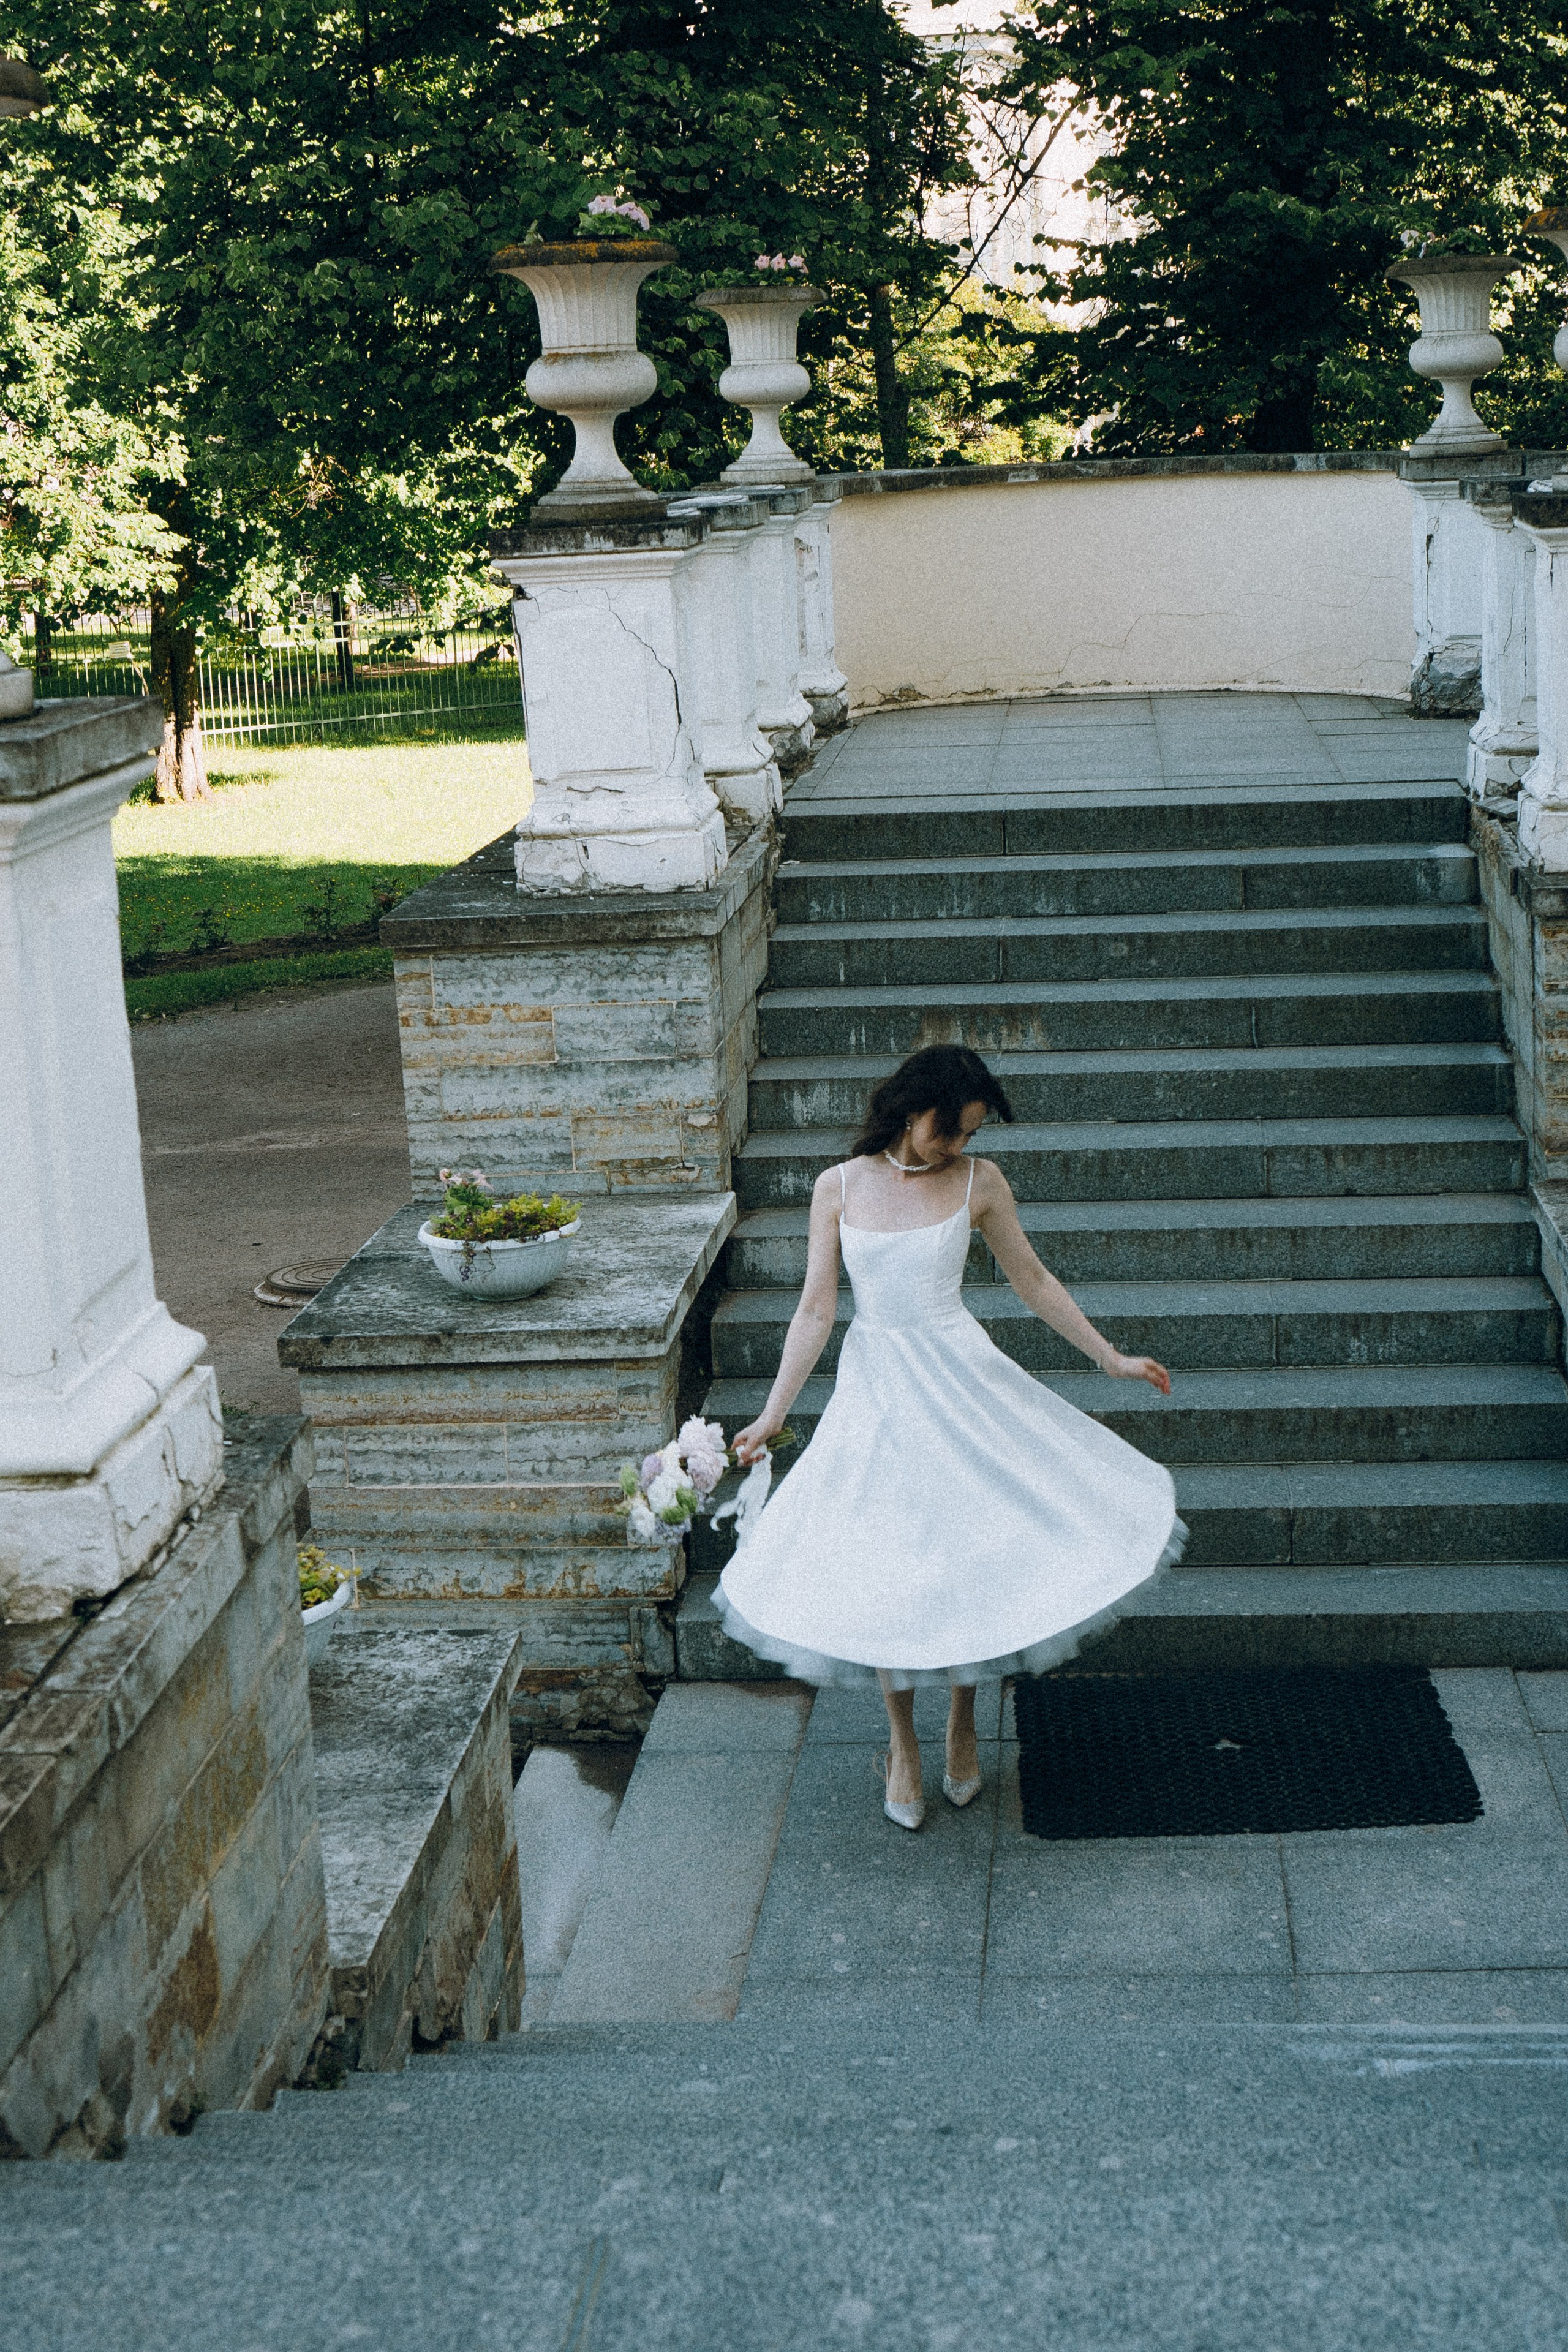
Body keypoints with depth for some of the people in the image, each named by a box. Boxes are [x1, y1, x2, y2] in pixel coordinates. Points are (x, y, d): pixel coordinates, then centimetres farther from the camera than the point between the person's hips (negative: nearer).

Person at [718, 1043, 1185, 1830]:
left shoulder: (979, 1181, -4)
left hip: (962, 1382, 0)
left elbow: (1033, 1281, 7)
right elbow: (816, 1310, 0)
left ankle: (962, 1721, 24)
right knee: (884, 1570, 5)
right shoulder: (840, 1187, -3)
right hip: (874, 1390, 0)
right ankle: (902, 1743, 22)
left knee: (973, 1556, 2)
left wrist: (1110, 1358, 10)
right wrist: (772, 1413, -3)